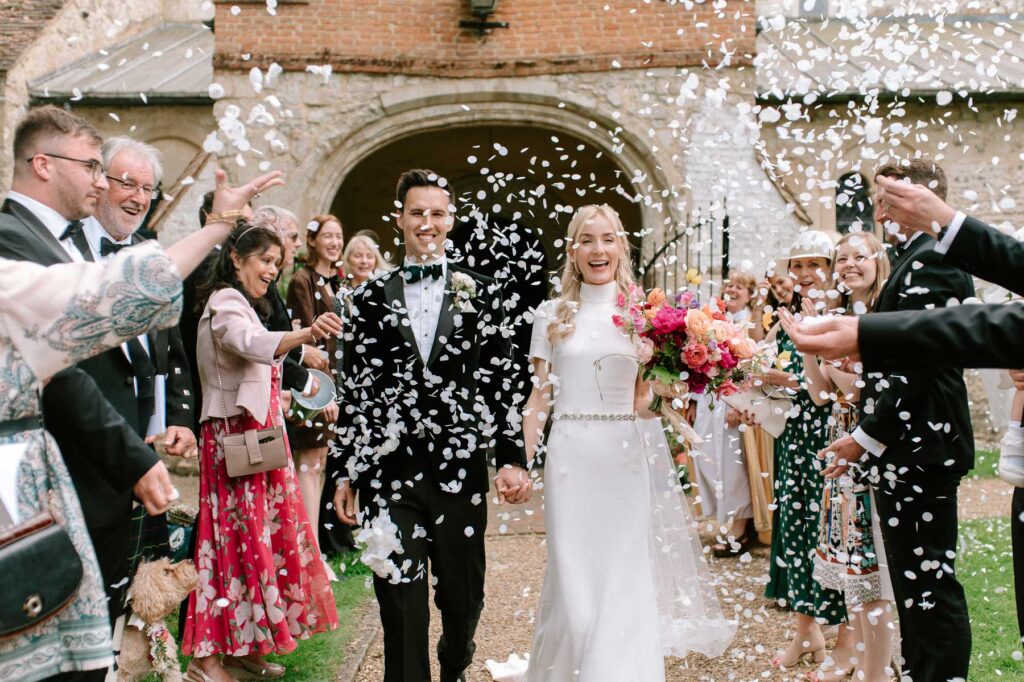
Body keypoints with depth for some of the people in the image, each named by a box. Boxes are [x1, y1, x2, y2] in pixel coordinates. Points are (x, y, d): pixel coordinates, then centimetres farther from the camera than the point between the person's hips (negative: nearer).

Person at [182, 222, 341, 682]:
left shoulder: (239, 304, 20)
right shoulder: (225, 302, -12)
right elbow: (253, 343, -34)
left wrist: (274, 392, 15)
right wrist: (306, 334, -50)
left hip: (255, 433, 9)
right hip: (235, 437, -9)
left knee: (260, 534, 9)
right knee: (238, 535, -8)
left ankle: (241, 645, 18)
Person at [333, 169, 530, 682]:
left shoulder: (479, 293, 5)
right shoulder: (371, 297, 7)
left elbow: (498, 383, 3)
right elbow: (354, 389, 7)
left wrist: (511, 457, -5)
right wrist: (346, 472, 6)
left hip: (461, 468, 1)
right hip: (388, 471, 0)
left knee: (463, 597, 14)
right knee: (401, 604, 3)